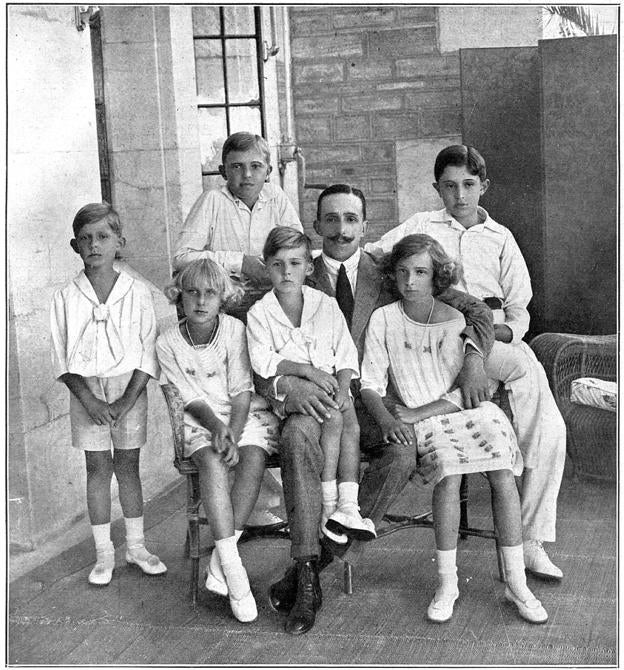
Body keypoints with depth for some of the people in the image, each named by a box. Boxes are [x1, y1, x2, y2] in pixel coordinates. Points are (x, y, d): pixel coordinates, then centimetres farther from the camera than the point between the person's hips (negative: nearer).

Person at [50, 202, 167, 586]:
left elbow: (148, 353, -4)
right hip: (87, 388, 1)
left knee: (128, 466, 8)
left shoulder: (138, 293, -4)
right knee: (98, 468, 6)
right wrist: (89, 400, -13)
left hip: (129, 386, 0)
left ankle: (136, 546, 21)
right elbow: (64, 360, -2)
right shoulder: (66, 298, -2)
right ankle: (104, 552, 16)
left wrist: (128, 399, -13)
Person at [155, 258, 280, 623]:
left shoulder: (235, 329, -8)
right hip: (202, 421, 0)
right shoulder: (168, 343, -3)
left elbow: (242, 391, -9)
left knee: (253, 456, -30)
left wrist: (233, 435, -22)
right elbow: (191, 398, -4)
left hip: (247, 414, 0)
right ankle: (233, 567, -33)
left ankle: (220, 559, -22)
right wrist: (216, 426, -21)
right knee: (212, 460, -31)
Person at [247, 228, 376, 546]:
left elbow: (345, 353, 6)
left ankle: (348, 505, -28)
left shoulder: (327, 305, 10)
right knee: (334, 419, -28)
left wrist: (342, 387, -11)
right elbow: (261, 360, -12)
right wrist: (307, 369, -22)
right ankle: (329, 505, -22)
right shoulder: (260, 313, 1)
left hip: (330, 385, 3)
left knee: (351, 423, -26)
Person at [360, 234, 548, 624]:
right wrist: (385, 418, -17)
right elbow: (370, 384, 3)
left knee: (503, 477, -24)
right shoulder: (383, 320, 3)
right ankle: (447, 584, -17)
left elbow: (466, 392, -2)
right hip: (424, 422, -1)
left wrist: (415, 413, -13)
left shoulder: (457, 321, 1)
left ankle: (517, 583, -11)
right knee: (449, 475, -31)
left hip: (471, 411, 1)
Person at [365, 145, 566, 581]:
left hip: (493, 339, 3)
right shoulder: (421, 226, 15)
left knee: (551, 429, -16)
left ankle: (533, 541, -8)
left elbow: (519, 312, 15)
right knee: (528, 367, -32)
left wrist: (505, 329, -8)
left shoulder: (501, 239, 19)